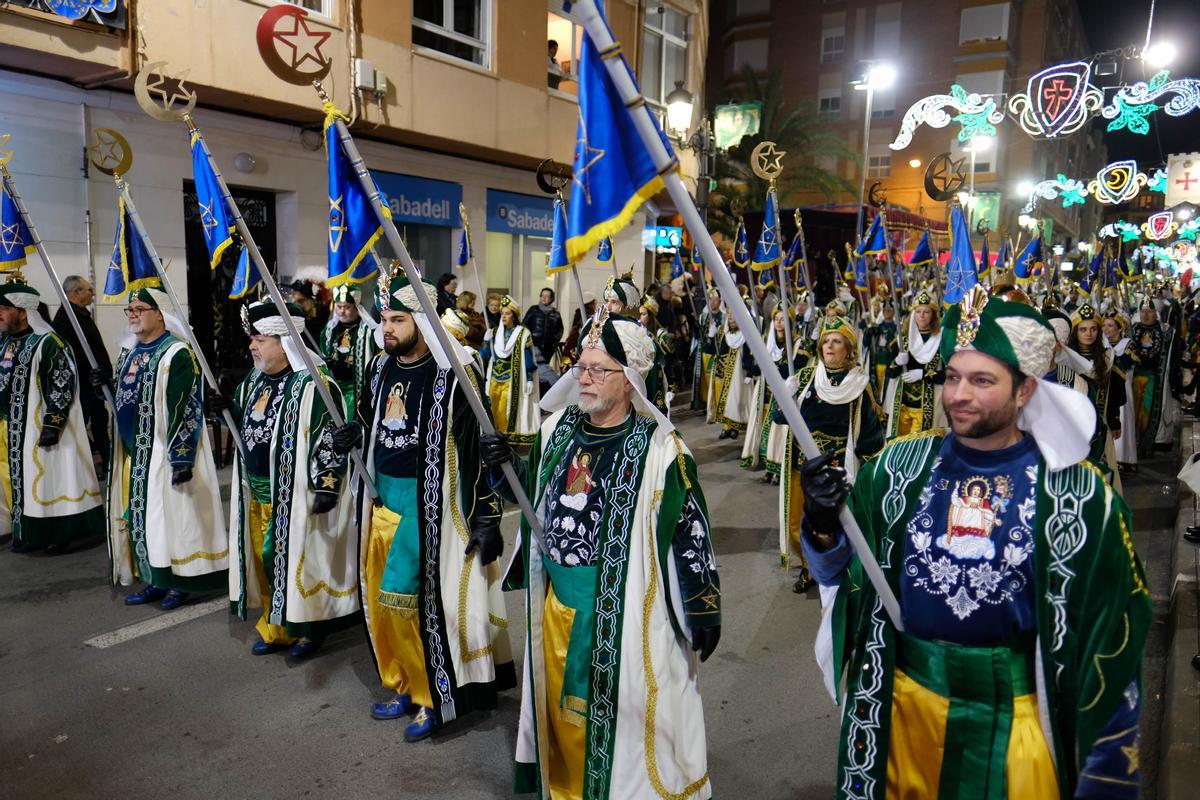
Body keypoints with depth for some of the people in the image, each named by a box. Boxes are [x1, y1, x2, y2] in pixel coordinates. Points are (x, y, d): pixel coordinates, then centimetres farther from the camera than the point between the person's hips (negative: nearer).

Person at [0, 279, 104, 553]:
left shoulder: (47, 343, -15)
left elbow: (63, 385, -17)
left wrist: (52, 425, -20)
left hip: (39, 428, -8)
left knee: (47, 478, -1)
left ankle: (57, 534, 10)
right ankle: (28, 532, 24)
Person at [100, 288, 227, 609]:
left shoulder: (176, 353, -16)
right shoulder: (128, 350, 12)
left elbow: (186, 409, -21)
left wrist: (182, 458, -24)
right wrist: (109, 383, 4)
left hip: (162, 452, -9)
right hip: (134, 450, 9)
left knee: (169, 512, -1)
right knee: (139, 514, 13)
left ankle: (177, 582, 12)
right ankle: (155, 579, 24)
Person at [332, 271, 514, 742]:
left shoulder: (452, 375, -16)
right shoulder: (381, 367, 6)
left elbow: (479, 446, -16)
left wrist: (486, 518, -16)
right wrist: (353, 433, -1)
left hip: (425, 502, -7)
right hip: (381, 499, 8)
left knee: (402, 597, -5)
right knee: (377, 597, 13)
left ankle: (433, 695, 16)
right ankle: (403, 686, 33)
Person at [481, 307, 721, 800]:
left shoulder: (660, 449, -16)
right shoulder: (557, 428, 0)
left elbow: (690, 531, -12)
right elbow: (535, 494, 14)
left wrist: (704, 612, -10)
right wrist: (508, 465, -7)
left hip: (623, 613, -5)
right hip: (556, 603, 6)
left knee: (620, 717, 9)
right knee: (562, 710, 22)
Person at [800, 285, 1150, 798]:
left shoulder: (1078, 493, -12)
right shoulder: (901, 464, -7)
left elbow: (1111, 630, -3)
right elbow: (838, 571, -2)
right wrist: (822, 525, -24)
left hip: (1016, 712, -2)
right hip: (904, 698, 2)